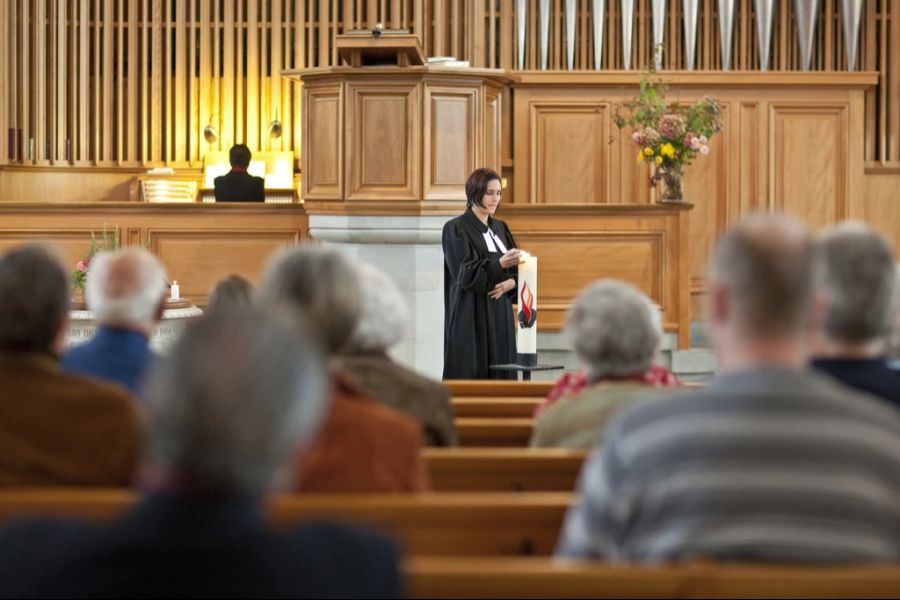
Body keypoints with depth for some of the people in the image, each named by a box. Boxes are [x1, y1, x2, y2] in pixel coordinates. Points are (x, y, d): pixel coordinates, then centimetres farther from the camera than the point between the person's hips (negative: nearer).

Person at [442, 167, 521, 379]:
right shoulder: (455, 228, -6)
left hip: (501, 316, 6)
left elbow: (517, 270, 14)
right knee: (471, 377, -8)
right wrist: (500, 264, -29)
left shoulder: (500, 227, 14)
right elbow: (465, 273, -16)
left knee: (501, 376, 1)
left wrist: (510, 283, -9)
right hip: (471, 319, -6)